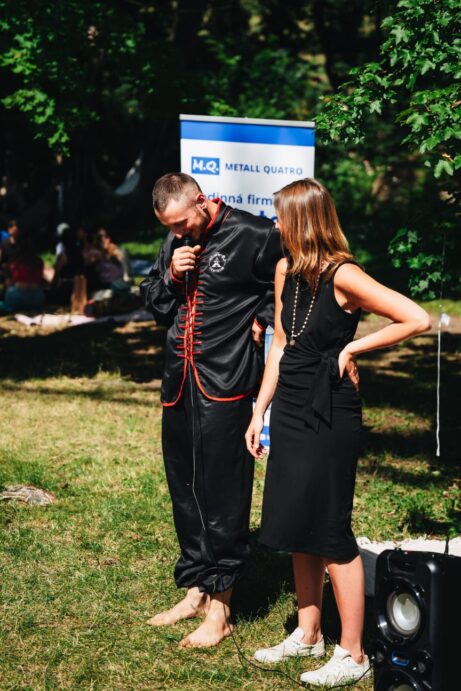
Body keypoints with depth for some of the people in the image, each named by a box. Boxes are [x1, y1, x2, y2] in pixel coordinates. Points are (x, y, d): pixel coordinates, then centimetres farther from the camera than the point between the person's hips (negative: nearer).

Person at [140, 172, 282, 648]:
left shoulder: (254, 236, -9)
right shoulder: (175, 243, 12)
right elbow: (151, 301, 18)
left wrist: (261, 320, -9)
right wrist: (171, 276, 0)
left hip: (224, 382, -7)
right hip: (179, 379, 7)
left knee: (222, 494, -6)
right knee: (184, 490, 13)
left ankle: (219, 610, 0)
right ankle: (195, 592, 25)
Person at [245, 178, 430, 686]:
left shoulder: (342, 275, -16)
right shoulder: (286, 271, 7)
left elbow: (417, 320, -21)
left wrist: (353, 348, -13)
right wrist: (260, 411, 12)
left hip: (330, 413, -7)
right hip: (290, 409, 8)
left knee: (330, 533, -3)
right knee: (297, 529, 13)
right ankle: (308, 635, 27)